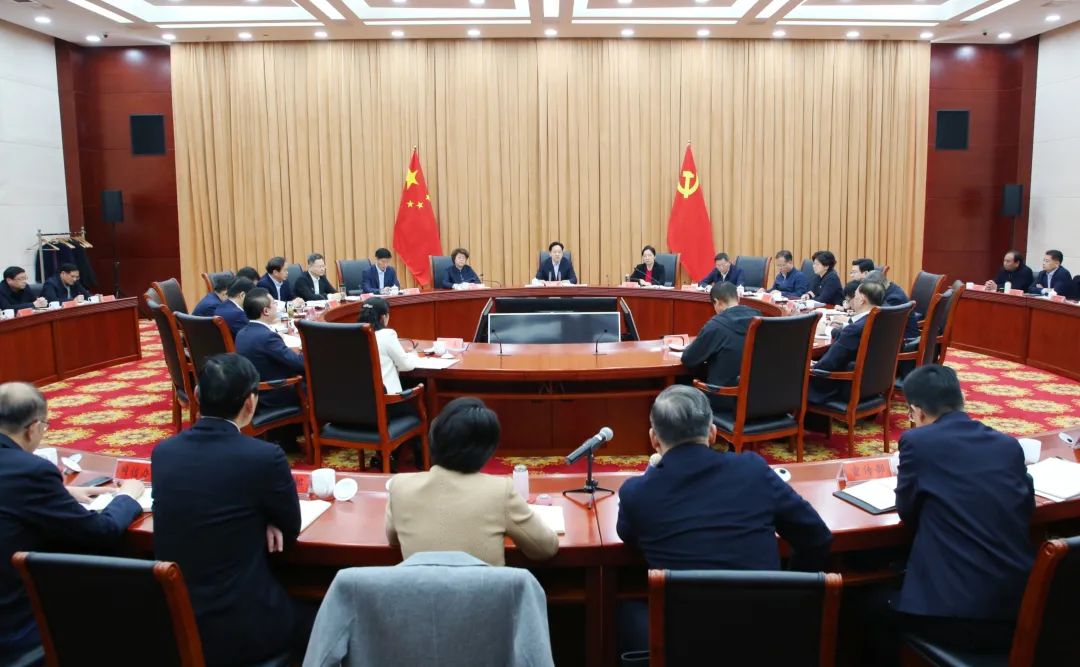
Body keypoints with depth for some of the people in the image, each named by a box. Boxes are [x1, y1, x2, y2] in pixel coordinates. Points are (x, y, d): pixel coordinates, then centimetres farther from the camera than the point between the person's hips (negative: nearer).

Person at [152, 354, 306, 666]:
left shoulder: (163, 452, -2)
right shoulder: (265, 456, -18)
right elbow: (290, 527, -2)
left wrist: (259, 521, 0)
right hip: (240, 628, -5)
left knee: (292, 598, 29)